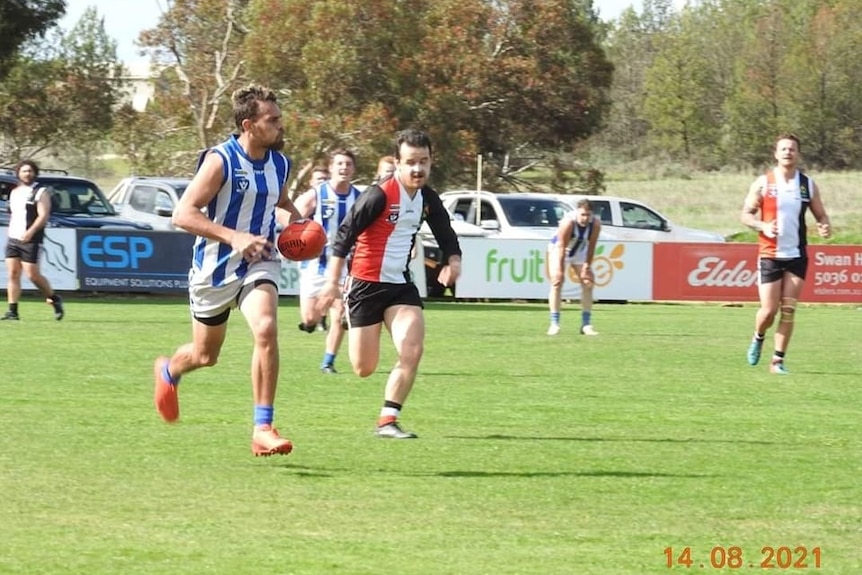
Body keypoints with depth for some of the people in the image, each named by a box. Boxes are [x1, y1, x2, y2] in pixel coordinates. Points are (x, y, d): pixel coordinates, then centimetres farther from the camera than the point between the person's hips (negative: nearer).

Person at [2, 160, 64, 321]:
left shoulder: (40, 193, -3)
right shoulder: (14, 193, 18)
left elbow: (43, 215, -13)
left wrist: (30, 232, -25)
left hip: (31, 240, -6)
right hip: (13, 239, 6)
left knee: (33, 275, -7)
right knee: (13, 274, -2)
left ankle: (54, 299, 14)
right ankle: (12, 311, -3)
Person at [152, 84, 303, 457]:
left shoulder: (279, 164, 2)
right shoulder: (220, 161, -18)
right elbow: (183, 214, -22)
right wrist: (233, 236, -33)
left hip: (258, 264, 3)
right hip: (215, 268, -3)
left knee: (266, 330, -25)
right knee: (205, 355, 13)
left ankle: (263, 430, -21)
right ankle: (168, 372, 52)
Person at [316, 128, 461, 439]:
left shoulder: (427, 198, 3)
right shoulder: (379, 195, -18)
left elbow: (445, 233, 16)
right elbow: (344, 236, -19)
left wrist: (453, 260, -5)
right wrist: (332, 282, -24)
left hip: (401, 284, 5)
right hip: (366, 283, -5)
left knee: (412, 350, -16)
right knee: (364, 369, 0)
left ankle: (387, 421, -5)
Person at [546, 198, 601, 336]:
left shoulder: (596, 224, -23)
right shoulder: (568, 222, -35)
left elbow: (591, 247, -15)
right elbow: (561, 247, -33)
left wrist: (587, 267, -15)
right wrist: (560, 270, -34)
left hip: (580, 252, 5)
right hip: (559, 250, -4)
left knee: (588, 283, -2)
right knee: (557, 282, -16)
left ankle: (586, 324, 3)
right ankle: (554, 324, -17)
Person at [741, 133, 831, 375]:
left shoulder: (808, 185, 4)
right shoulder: (763, 183, -3)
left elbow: (821, 215, 11)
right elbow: (746, 214, 1)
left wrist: (824, 227, -12)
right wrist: (762, 226, -19)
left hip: (796, 255, 2)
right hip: (769, 255, -2)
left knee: (788, 310, -3)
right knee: (769, 310, -4)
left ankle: (778, 360, 4)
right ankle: (758, 338, 29)